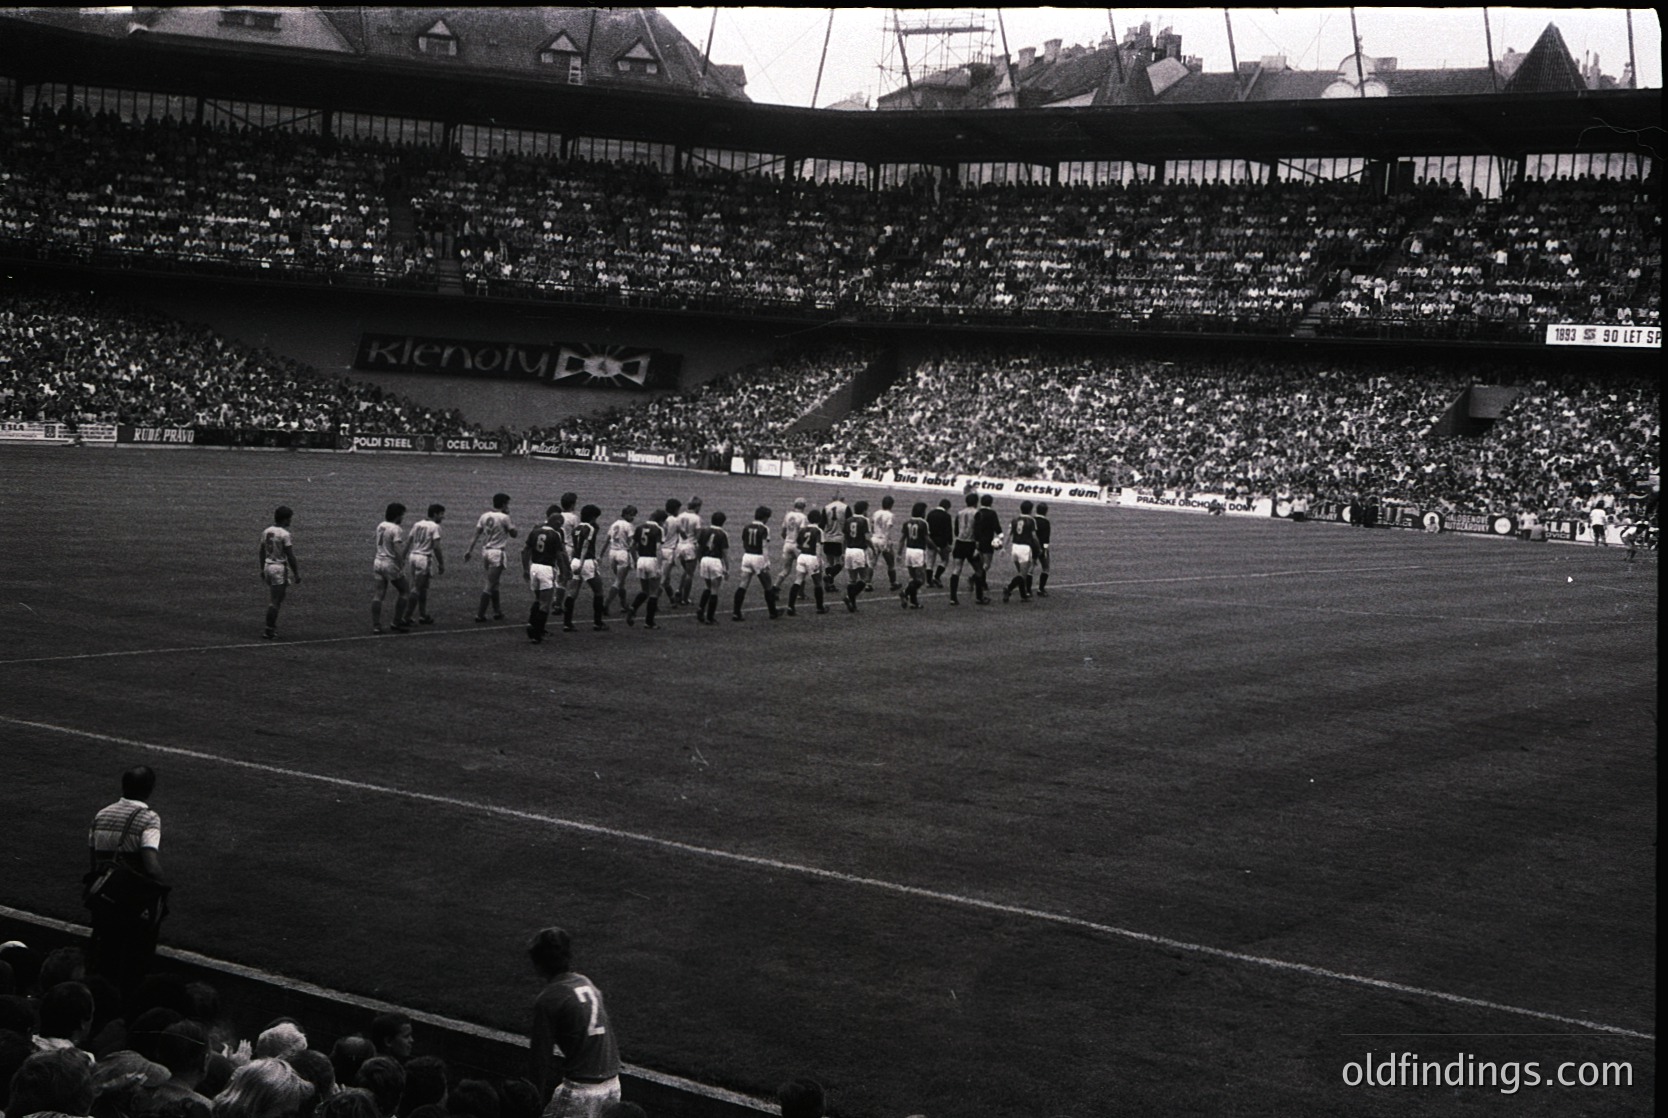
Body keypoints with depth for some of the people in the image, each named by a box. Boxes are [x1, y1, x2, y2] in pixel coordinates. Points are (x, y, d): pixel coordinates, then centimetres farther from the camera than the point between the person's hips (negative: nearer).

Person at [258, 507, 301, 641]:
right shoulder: (284, 534, -16)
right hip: (280, 569, -7)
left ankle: (272, 627, 22)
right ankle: (269, 630, 0)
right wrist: (296, 575, -9)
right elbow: (290, 556, -15)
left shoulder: (266, 532, 5)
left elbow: (262, 553, 13)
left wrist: (262, 570, 23)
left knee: (272, 600, 17)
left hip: (268, 566, 7)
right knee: (275, 602, -2)